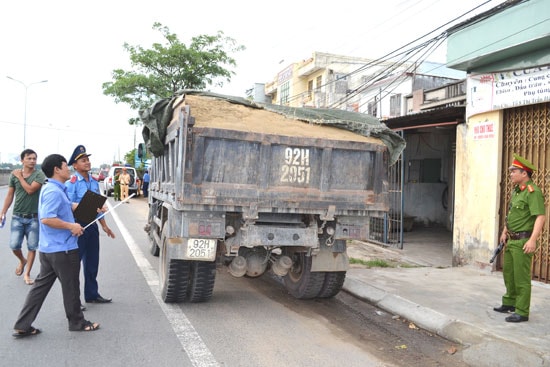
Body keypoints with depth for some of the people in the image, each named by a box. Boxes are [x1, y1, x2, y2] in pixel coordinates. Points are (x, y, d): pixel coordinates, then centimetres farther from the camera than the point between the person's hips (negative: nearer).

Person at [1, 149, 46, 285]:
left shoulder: (39, 175, -7)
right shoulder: (14, 174, 3)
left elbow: (30, 189, -20)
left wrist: (20, 177, -9)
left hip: (34, 217, -2)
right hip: (17, 216, 2)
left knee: (32, 247, 2)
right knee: (14, 245, -1)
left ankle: (27, 274, 16)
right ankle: (22, 261, 31)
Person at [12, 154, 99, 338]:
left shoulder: (55, 189, 12)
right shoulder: (54, 192, -20)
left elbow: (69, 207, 24)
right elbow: (46, 219, -28)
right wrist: (71, 226, -21)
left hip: (49, 249, 10)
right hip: (63, 249, -10)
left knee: (41, 285, 13)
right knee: (70, 287, 7)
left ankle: (22, 326, 16)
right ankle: (77, 322, 22)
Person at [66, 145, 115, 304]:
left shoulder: (94, 182, 11)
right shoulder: (72, 182, -11)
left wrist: (104, 226, 17)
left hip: (92, 225, 7)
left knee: (92, 262, 15)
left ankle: (92, 294, 29)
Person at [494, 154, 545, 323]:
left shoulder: (533, 192, -18)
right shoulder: (516, 190, 12)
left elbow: (541, 217, -26)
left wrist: (533, 240, -33)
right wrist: (505, 231, 25)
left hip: (523, 241, -10)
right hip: (511, 240, 10)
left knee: (521, 277, -3)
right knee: (508, 272, 20)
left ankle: (522, 312, 7)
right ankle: (509, 303, 36)